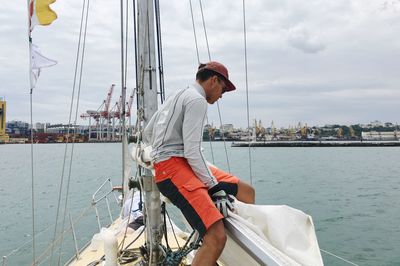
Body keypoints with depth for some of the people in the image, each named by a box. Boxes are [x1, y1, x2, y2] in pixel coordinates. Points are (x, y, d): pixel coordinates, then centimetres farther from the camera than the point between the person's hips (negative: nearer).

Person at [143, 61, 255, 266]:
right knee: (217, 238, -22)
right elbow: (192, 152, -17)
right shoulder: (197, 100, -7)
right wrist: (216, 188, -14)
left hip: (185, 163, 10)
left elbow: (147, 135, 26)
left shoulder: (177, 96, 23)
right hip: (173, 166, -10)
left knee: (246, 191, 11)